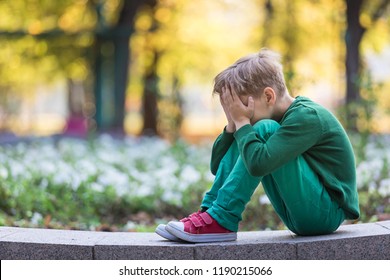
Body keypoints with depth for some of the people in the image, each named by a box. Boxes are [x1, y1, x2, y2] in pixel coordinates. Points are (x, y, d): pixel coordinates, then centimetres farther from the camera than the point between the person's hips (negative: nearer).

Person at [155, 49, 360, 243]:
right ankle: (208, 211, -6)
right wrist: (234, 122, -7)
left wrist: (242, 121, -19)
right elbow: (217, 165, 7)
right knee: (243, 138, 4)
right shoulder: (276, 118, 7)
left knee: (264, 130, -22)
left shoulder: (307, 117, -18)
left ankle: (221, 221, -21)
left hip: (328, 213, -9)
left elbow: (259, 163, -34)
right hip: (302, 215, 9)